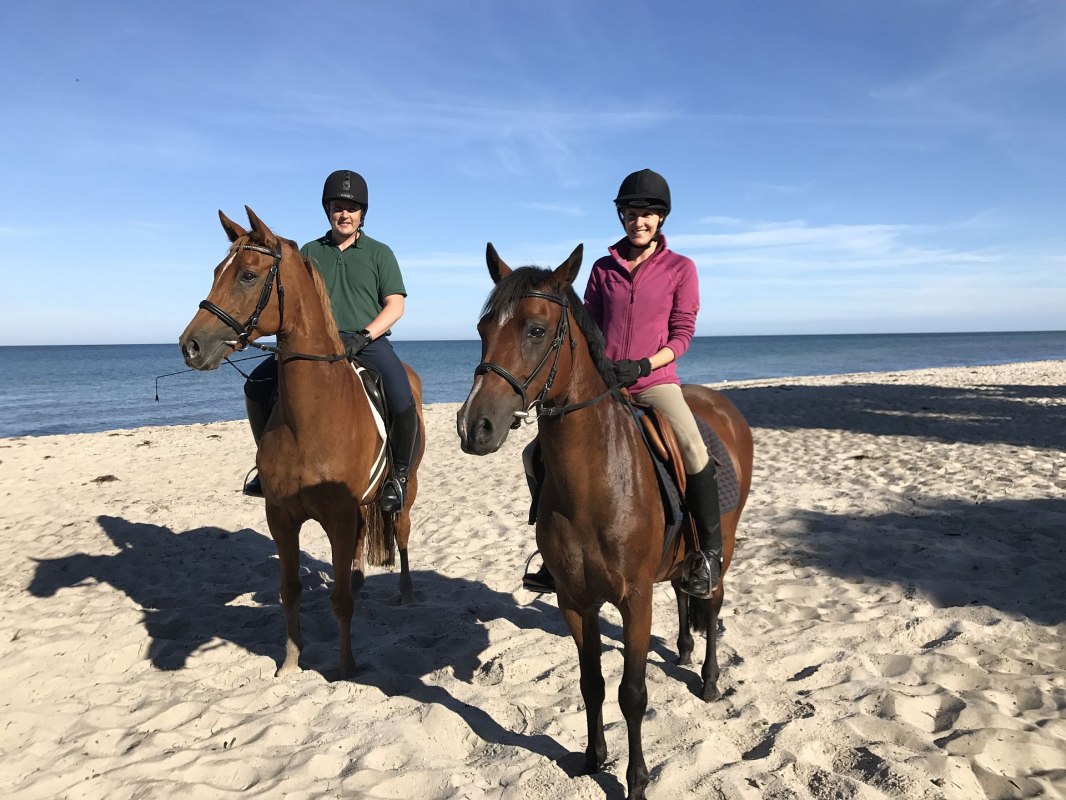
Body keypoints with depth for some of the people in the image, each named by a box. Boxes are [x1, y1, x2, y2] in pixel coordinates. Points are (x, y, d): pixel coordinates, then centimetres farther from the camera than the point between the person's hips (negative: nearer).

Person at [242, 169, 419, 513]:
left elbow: (395, 305, 0)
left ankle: (399, 475, -7)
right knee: (257, 384, -12)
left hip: (369, 343, -3)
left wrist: (363, 337, -15)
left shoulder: (379, 253, 9)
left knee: (402, 402, -31)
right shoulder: (310, 252, 16)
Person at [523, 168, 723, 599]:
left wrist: (642, 365, -17)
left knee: (694, 451, -30)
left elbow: (682, 334, -2)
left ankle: (710, 551, -9)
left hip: (654, 381, -3)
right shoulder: (603, 268, 8)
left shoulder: (681, 268, 1)